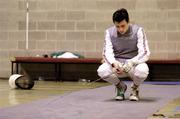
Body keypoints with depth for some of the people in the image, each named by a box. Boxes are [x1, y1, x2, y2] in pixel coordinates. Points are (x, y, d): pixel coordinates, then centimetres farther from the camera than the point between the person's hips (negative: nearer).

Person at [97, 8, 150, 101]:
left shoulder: (138, 31, -12)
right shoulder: (109, 32, -4)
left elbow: (145, 53, -17)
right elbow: (107, 52, -10)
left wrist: (131, 63, -36)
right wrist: (114, 63, -33)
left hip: (134, 63, -2)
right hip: (116, 63, 2)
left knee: (142, 70, -38)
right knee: (102, 71, -30)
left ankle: (135, 88, 1)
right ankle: (120, 86, 4)